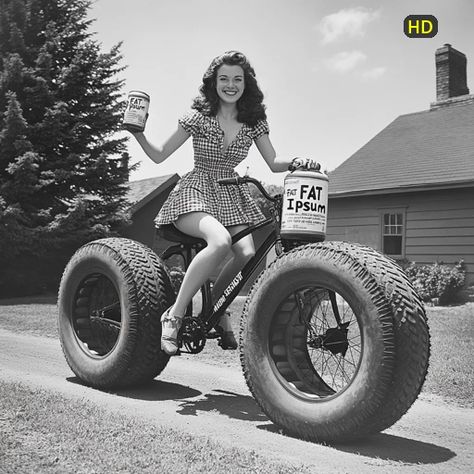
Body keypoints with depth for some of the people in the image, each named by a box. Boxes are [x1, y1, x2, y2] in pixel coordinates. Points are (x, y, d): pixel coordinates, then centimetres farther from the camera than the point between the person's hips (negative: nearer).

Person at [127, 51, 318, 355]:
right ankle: (175, 315, -23)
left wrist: (296, 163, -16)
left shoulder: (254, 122, 4)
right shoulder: (198, 117, -4)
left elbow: (274, 163, 4)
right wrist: (138, 133, -18)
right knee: (220, 241, -36)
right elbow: (159, 156, -1)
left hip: (232, 197, 4)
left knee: (247, 253, -25)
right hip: (196, 193, -4)